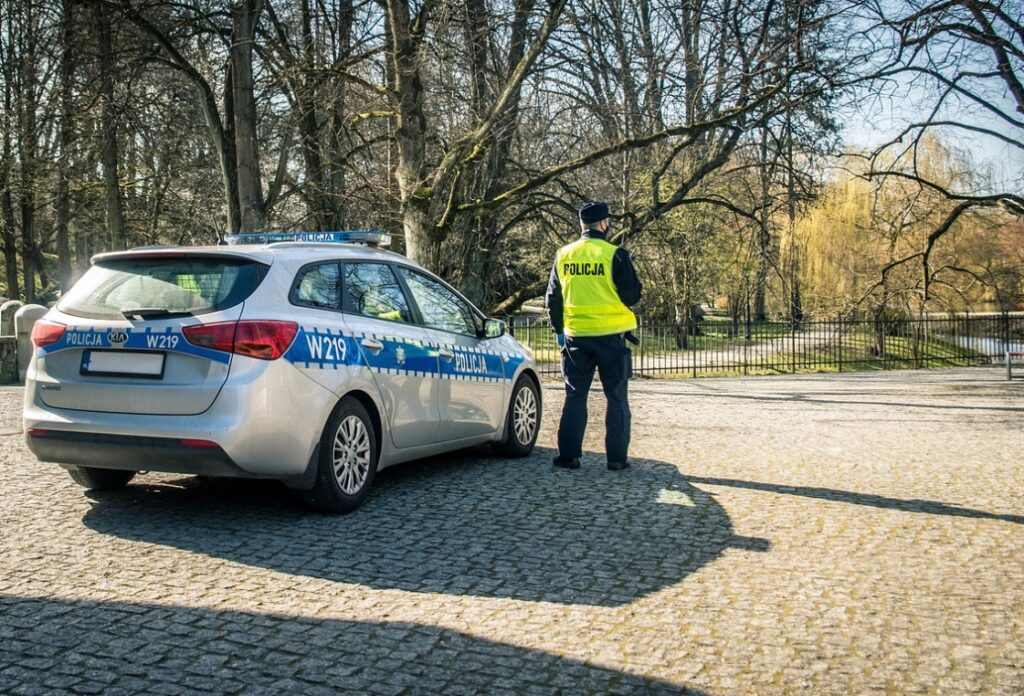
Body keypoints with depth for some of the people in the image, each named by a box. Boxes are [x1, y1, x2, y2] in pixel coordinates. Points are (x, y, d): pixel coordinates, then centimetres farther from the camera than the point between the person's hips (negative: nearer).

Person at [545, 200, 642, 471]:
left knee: (575, 396, 11)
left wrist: (559, 330, 21)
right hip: (611, 335, -3)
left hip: (576, 336, 3)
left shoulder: (563, 255, 4)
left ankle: (569, 454, 9)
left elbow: (552, 297, 10)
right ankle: (617, 457, 7)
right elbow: (633, 295, -7)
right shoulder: (615, 255, -10)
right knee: (616, 398, 6)